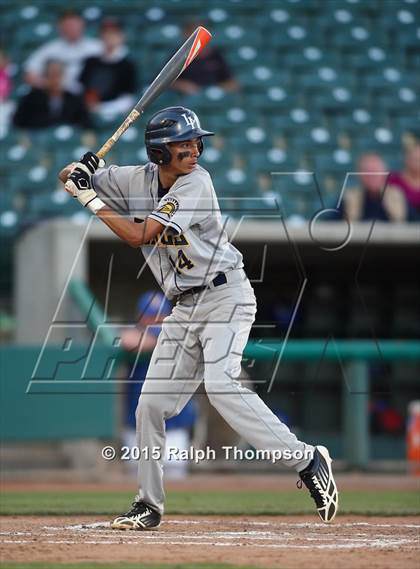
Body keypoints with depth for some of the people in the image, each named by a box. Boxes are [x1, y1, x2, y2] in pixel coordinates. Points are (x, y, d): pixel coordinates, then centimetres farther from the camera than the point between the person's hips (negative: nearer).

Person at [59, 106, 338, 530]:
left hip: (225, 295, -7)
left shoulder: (196, 183, -16)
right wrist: (79, 172, -13)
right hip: (185, 308, 7)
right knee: (151, 404, 5)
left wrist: (89, 196, -17)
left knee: (220, 384, -28)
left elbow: (139, 235, -22)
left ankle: (307, 461, -27)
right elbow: (69, 178, 11)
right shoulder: (141, 179, 4)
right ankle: (149, 506, 18)